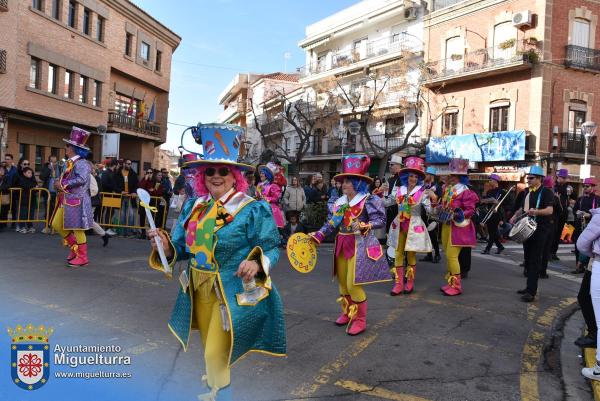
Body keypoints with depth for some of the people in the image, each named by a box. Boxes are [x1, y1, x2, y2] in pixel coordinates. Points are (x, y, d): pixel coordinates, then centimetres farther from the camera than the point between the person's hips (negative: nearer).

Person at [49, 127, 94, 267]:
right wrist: (60, 184, 2)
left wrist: (62, 184, -22)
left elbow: (82, 179, -30)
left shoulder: (82, 163, -15)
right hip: (66, 200, 10)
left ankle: (82, 257, 8)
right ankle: (74, 247, 25)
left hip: (77, 201, -10)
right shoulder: (71, 163, 14)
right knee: (57, 225, 12)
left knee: (77, 229, -3)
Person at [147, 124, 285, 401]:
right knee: (210, 349, 26)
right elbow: (182, 247, 5)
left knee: (216, 355, -2)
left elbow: (271, 249, -15)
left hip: (233, 294, -6)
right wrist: (165, 245, -17)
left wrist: (256, 263, -36)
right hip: (199, 290, 6)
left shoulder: (254, 209, -15)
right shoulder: (193, 206, 3)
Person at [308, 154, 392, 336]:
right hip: (342, 245, 7)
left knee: (353, 284, -8)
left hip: (359, 245, -7)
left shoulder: (368, 200, -12)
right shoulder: (338, 202, 6)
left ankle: (360, 319, 10)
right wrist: (317, 236, 2)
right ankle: (347, 313, 33)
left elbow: (381, 220, -18)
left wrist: (363, 226, -32)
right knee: (342, 282, 14)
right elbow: (331, 224, 10)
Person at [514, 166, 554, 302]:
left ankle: (531, 292, -11)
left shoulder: (546, 192, -9)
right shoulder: (528, 193, 14)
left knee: (535, 260, -10)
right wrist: (515, 217, 10)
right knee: (528, 259, 12)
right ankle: (529, 287, 23)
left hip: (540, 230, -8)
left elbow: (550, 210, -20)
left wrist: (536, 212, -38)